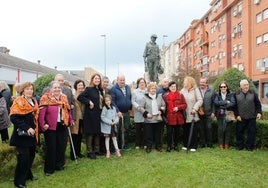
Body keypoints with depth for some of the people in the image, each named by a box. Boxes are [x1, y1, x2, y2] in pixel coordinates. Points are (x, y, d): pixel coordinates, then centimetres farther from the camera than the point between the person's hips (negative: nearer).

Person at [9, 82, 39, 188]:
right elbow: (13, 118, -19)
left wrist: (35, 129, 10)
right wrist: (26, 128, -25)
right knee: (23, 157, -6)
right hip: (22, 134, -7)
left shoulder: (34, 101, 12)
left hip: (32, 134, 7)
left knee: (31, 155, 14)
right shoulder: (18, 101, -11)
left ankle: (27, 174, 33)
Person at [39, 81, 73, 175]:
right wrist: (43, 125, -21)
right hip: (50, 127, -5)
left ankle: (59, 165, 28)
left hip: (62, 126, 5)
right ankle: (49, 168, 16)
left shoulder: (64, 97, 10)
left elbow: (68, 110, 18)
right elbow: (41, 112, -15)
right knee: (51, 148, 2)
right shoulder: (46, 97, -7)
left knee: (62, 146, 11)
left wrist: (70, 120, 13)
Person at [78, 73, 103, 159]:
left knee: (97, 133, 13)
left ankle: (96, 150, 26)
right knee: (90, 133, 1)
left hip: (98, 115, 7)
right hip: (91, 115, -7)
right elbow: (80, 97, -17)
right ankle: (90, 152, 11)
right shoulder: (89, 89, -8)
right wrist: (89, 102, -19)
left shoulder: (100, 90, 13)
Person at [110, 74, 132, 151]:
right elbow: (112, 101, -14)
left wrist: (130, 108, 9)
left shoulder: (128, 87, 8)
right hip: (118, 113, -5)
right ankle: (118, 145, 17)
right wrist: (117, 111, -20)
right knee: (118, 130, 5)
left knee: (126, 129, 11)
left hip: (127, 112, 5)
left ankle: (125, 145, 24)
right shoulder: (113, 89, -9)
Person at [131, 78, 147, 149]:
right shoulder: (135, 91, 4)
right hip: (138, 114, -2)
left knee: (145, 129, 5)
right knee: (138, 129, 5)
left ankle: (144, 143, 18)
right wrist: (138, 106, -18)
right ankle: (137, 144, 16)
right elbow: (133, 101, -2)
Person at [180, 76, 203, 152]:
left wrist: (195, 108, -17)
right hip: (185, 114, 3)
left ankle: (193, 146, 12)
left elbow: (200, 100, -8)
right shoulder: (182, 90, 7)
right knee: (185, 130, 9)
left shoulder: (195, 90, -2)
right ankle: (185, 145, 21)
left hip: (193, 115, -2)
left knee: (194, 131, 3)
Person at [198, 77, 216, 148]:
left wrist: (213, 112, -2)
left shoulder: (211, 91, 2)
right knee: (201, 129, 6)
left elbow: (214, 102, 2)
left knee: (209, 128, 2)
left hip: (208, 113, 0)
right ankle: (202, 143, 17)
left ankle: (209, 143, 16)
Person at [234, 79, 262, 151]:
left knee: (251, 132, 5)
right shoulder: (237, 94, -1)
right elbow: (235, 106, 1)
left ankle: (249, 146, 17)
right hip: (241, 118, 0)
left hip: (251, 117, 1)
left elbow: (258, 104, 6)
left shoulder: (253, 93, 1)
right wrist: (237, 115, -5)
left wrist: (259, 112, -6)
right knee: (239, 132, 5)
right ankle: (239, 145, 19)